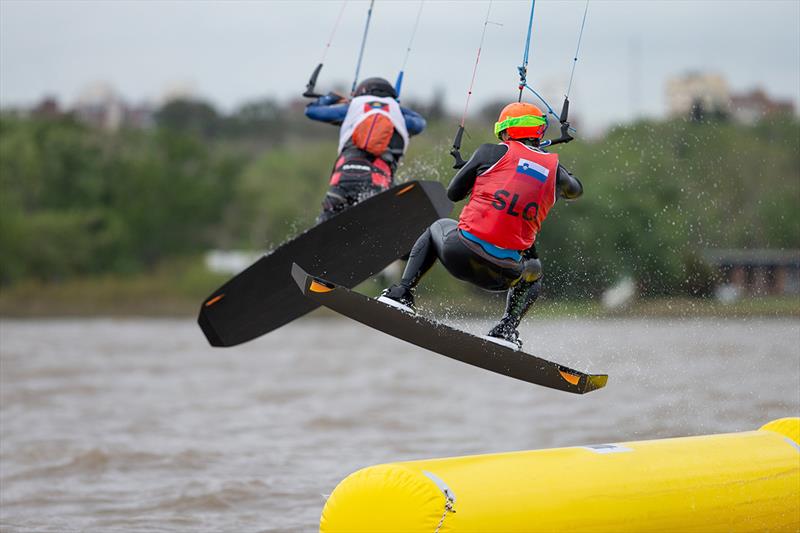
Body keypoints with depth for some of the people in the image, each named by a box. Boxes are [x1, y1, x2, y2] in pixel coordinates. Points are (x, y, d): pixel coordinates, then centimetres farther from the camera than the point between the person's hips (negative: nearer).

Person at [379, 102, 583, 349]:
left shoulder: (493, 152, 4)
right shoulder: (554, 170, 12)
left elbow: (453, 193, 16)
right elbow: (575, 190, 38)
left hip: (460, 255, -1)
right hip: (502, 274, 1)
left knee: (438, 228, 36)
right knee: (533, 273, 38)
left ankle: (401, 293, 21)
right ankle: (507, 328, 11)